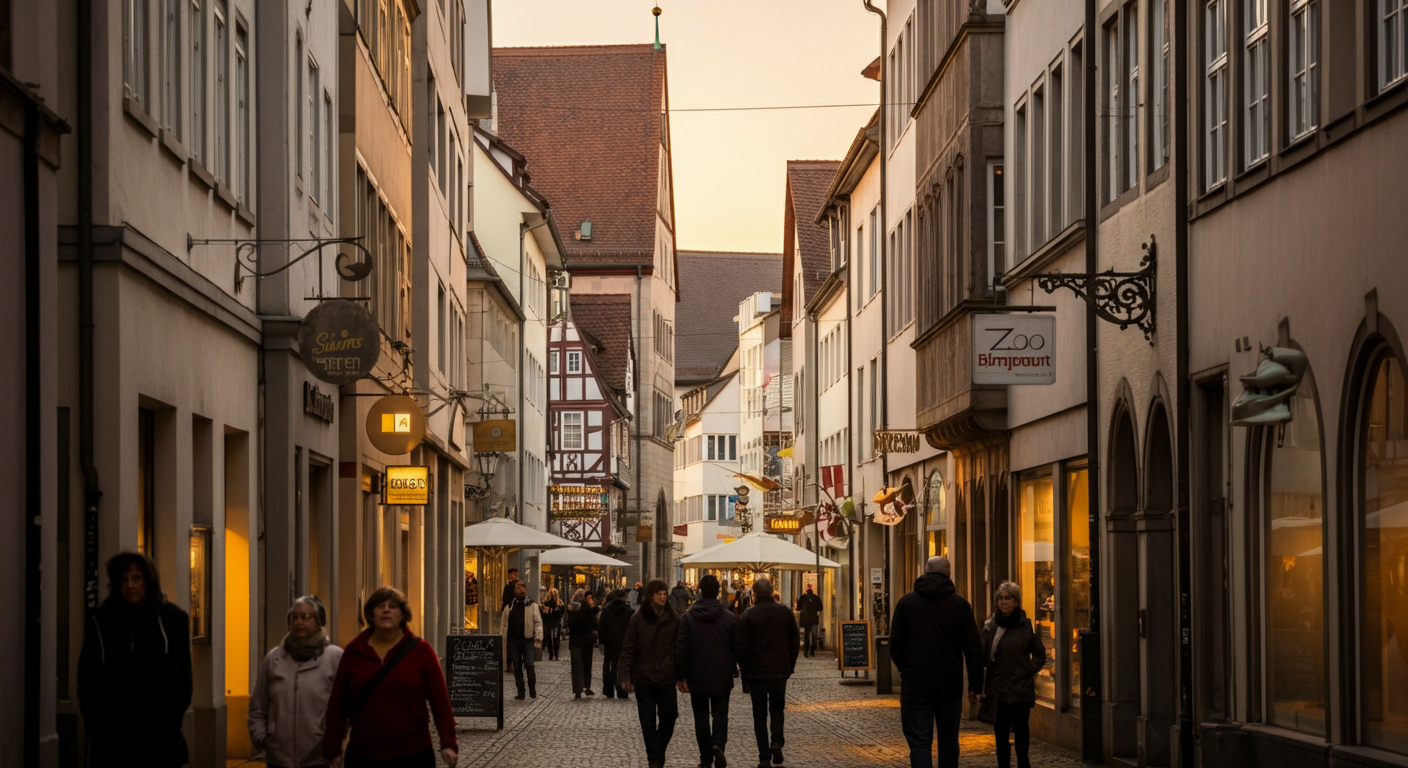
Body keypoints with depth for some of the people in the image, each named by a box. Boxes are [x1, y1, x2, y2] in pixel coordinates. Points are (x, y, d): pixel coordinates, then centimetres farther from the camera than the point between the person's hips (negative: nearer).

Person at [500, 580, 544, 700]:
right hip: (513, 641, 3)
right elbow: (504, 625, 13)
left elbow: (538, 623, 1)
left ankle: (532, 690, -1)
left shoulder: (532, 606, 6)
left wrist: (538, 639, -10)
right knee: (517, 667, 4)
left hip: (527, 640, -3)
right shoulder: (509, 607, 13)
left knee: (529, 665, -12)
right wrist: (504, 644, 7)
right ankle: (520, 691, 9)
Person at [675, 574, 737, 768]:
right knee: (720, 713, 9)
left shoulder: (688, 617, -7)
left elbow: (680, 648, -8)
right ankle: (718, 744, -18)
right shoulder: (728, 617, -4)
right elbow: (736, 646, 0)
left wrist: (680, 676, -3)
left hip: (697, 677, 0)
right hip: (721, 678, 0)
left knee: (701, 715, 10)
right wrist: (732, 670, 15)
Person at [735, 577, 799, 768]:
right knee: (777, 709, 19)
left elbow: (742, 645, -9)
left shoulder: (749, 615, -9)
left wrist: (744, 668, 3)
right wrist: (790, 666, 12)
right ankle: (777, 741, -6)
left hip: (756, 672, -2)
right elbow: (795, 641, 4)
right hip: (780, 670, 2)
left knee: (760, 714, 6)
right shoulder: (785, 612, 1)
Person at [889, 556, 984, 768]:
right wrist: (975, 685, 4)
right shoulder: (960, 604, -1)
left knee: (919, 743, -3)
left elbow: (895, 646, 0)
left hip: (916, 686, -1)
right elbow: (973, 648, -3)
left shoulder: (906, 602, -2)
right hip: (950, 687, 1)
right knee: (949, 743, 14)